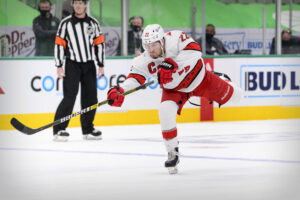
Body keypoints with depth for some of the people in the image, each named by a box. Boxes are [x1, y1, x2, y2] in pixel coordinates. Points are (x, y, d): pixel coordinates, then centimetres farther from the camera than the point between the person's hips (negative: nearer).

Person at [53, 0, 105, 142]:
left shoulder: (93, 23, 5)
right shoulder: (66, 23, -3)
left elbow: (99, 44, 9)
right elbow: (59, 44, -3)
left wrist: (101, 65, 6)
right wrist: (59, 66, -9)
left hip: (89, 65, 4)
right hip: (72, 64, -4)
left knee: (91, 98, 4)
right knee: (69, 97, -13)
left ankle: (88, 129, 15)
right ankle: (59, 129, -10)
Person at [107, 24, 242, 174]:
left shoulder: (175, 38, -35)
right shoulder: (144, 61, -26)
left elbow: (194, 50, -44)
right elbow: (135, 76, -33)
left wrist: (173, 64, -54)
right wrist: (120, 91, -51)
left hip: (197, 76, -1)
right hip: (174, 88, 1)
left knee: (232, 96, 15)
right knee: (165, 112, -26)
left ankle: (221, 80, 54)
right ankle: (172, 153, -10)